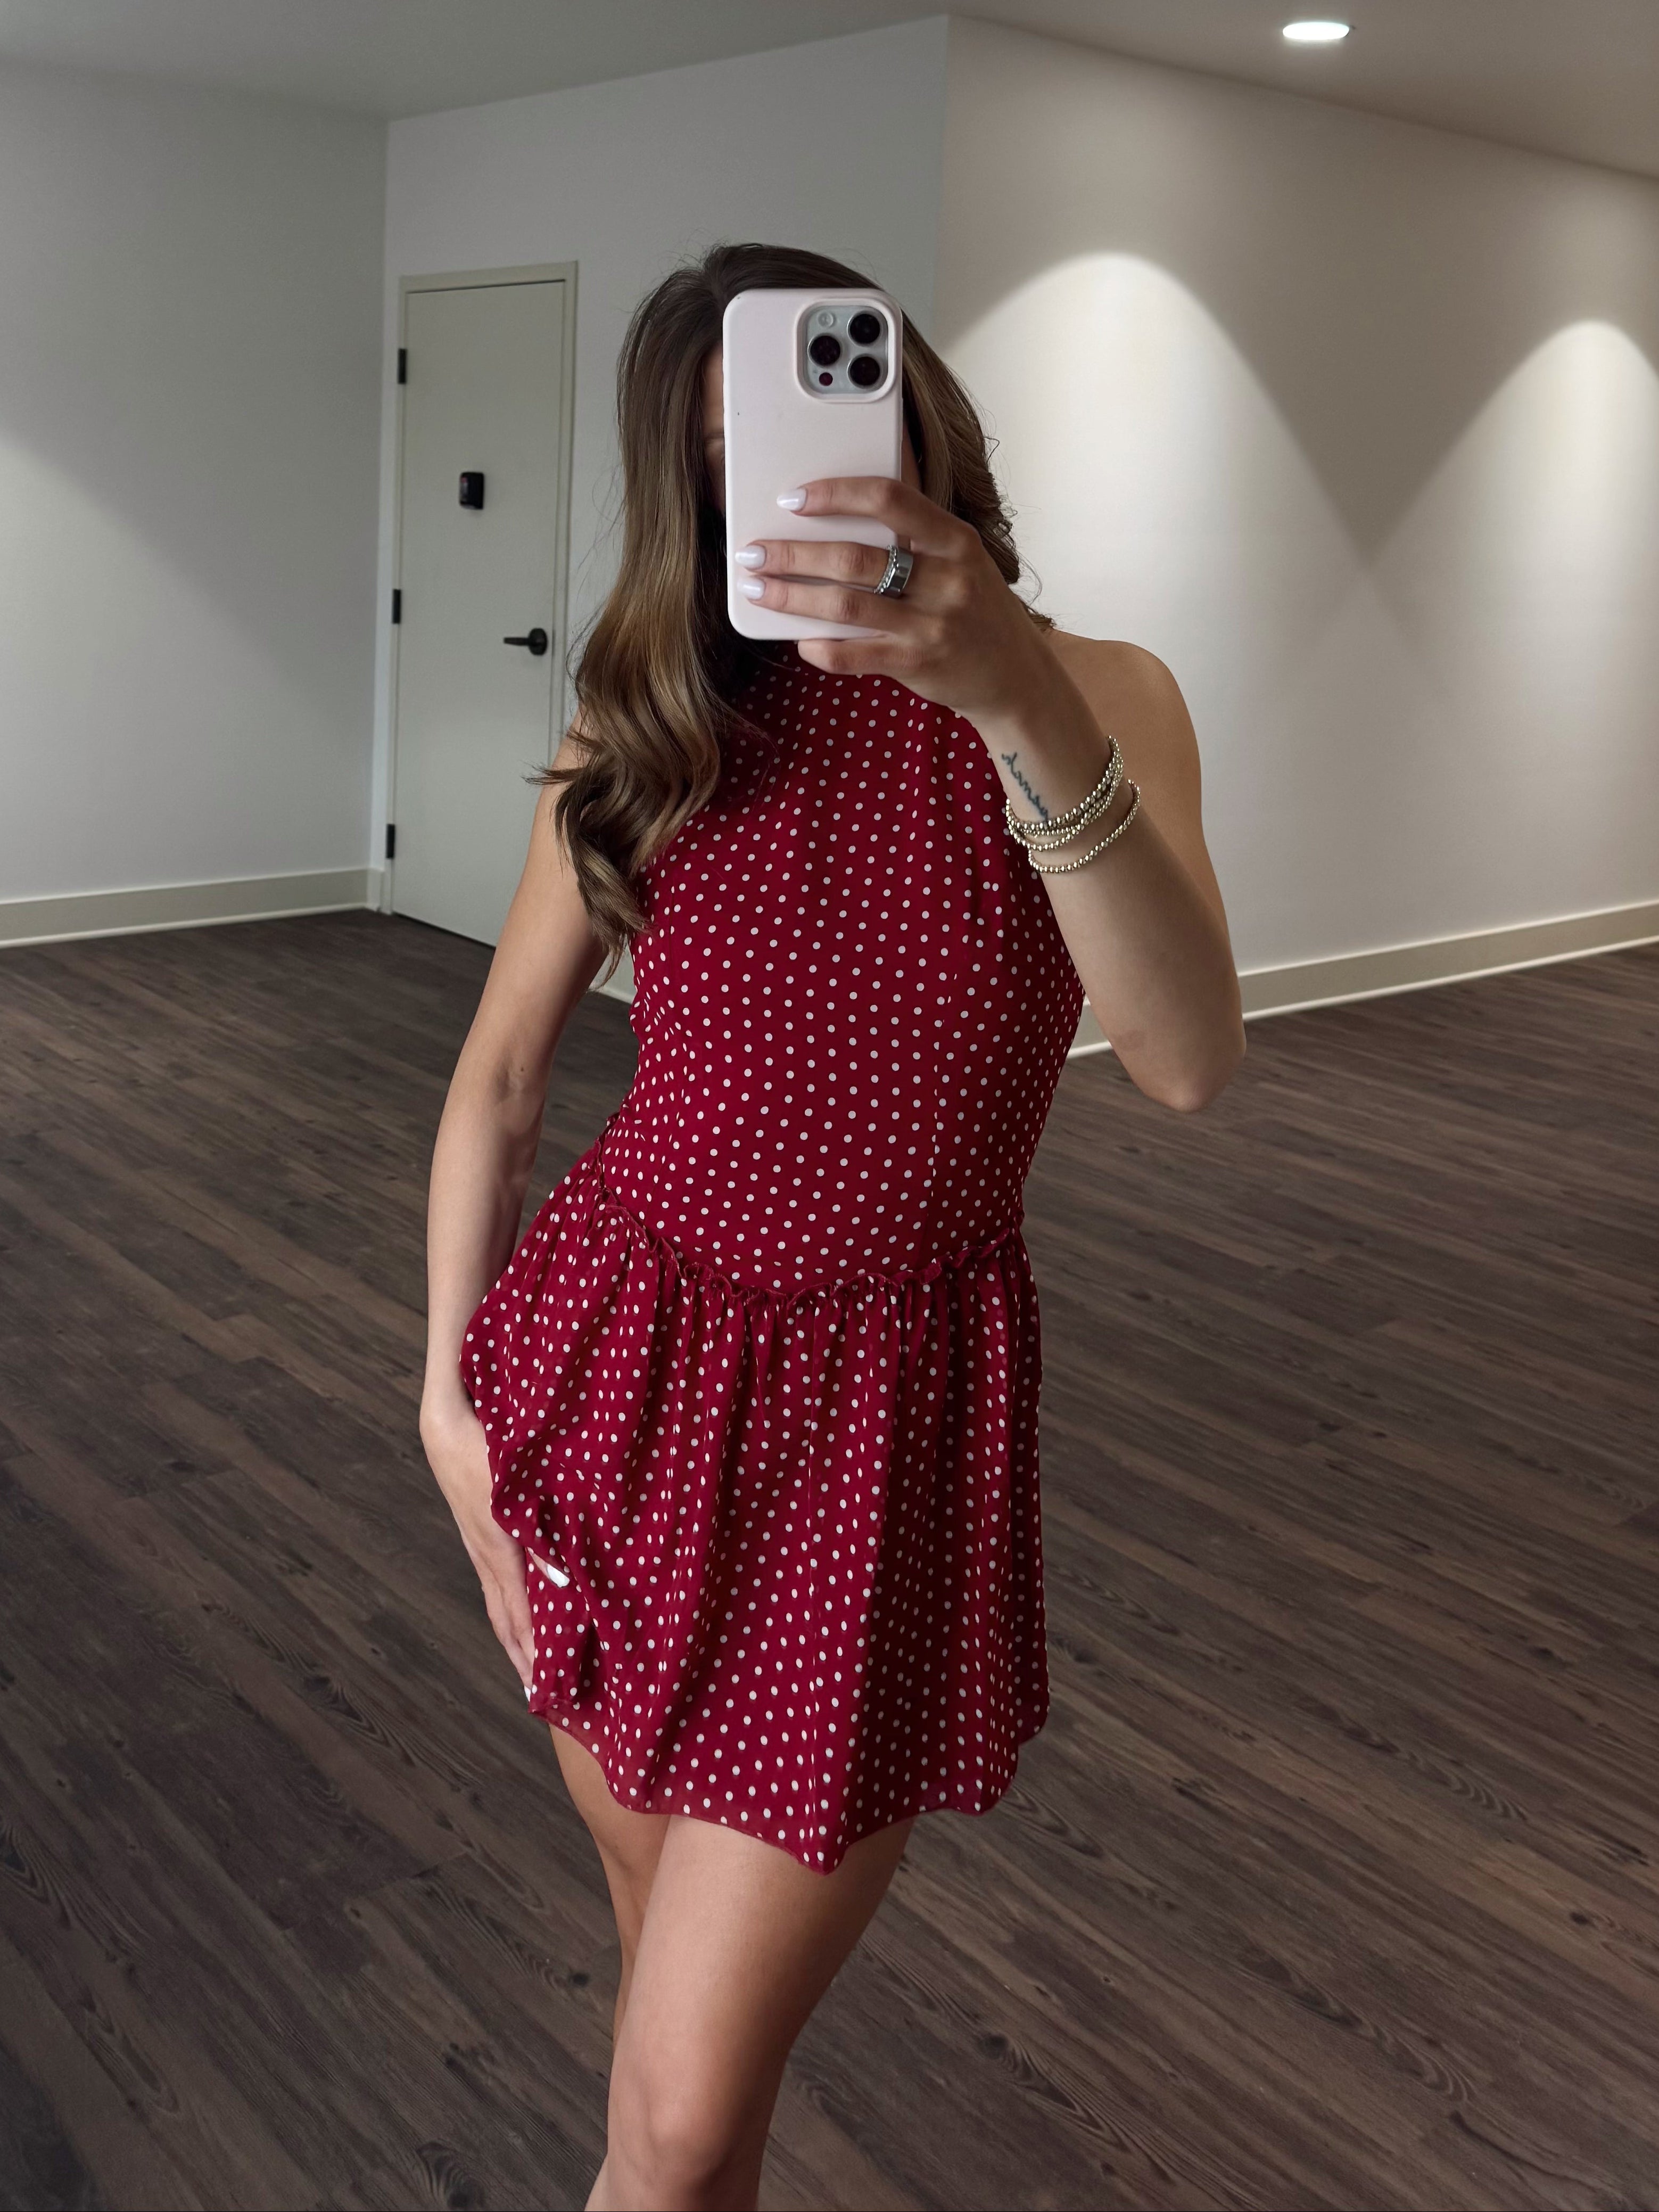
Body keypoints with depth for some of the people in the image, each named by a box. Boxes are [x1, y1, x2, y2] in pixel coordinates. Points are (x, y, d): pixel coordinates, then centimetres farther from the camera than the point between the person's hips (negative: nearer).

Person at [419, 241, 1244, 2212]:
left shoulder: (1092, 700, -5)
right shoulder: (651, 733, 2)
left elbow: (1183, 1062, -22)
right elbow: (501, 1070, 9)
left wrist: (1021, 698, -33)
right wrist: (450, 1382, 4)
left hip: (890, 1415, -2)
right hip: (612, 1365, 3)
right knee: (662, 1916, 20)